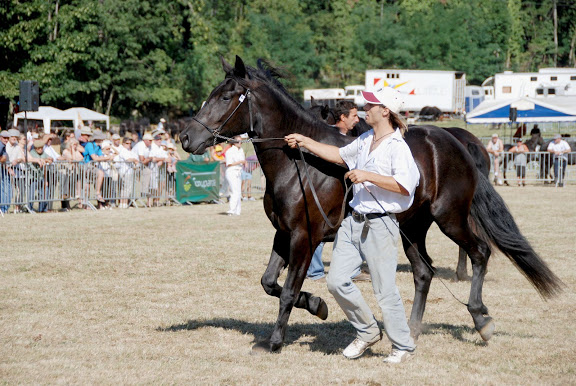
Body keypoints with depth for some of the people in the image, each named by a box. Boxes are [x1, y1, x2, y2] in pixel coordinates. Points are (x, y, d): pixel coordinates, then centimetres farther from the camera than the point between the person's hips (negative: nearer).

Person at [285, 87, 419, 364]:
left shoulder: (397, 147, -13)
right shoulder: (365, 140, 12)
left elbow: (405, 185, -24)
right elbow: (339, 155, 27)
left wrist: (368, 176, -23)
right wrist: (305, 142, 23)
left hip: (380, 225, -8)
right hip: (354, 221, 8)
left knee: (385, 289, -3)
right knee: (337, 281, 4)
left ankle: (403, 346, 13)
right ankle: (367, 332, 22)